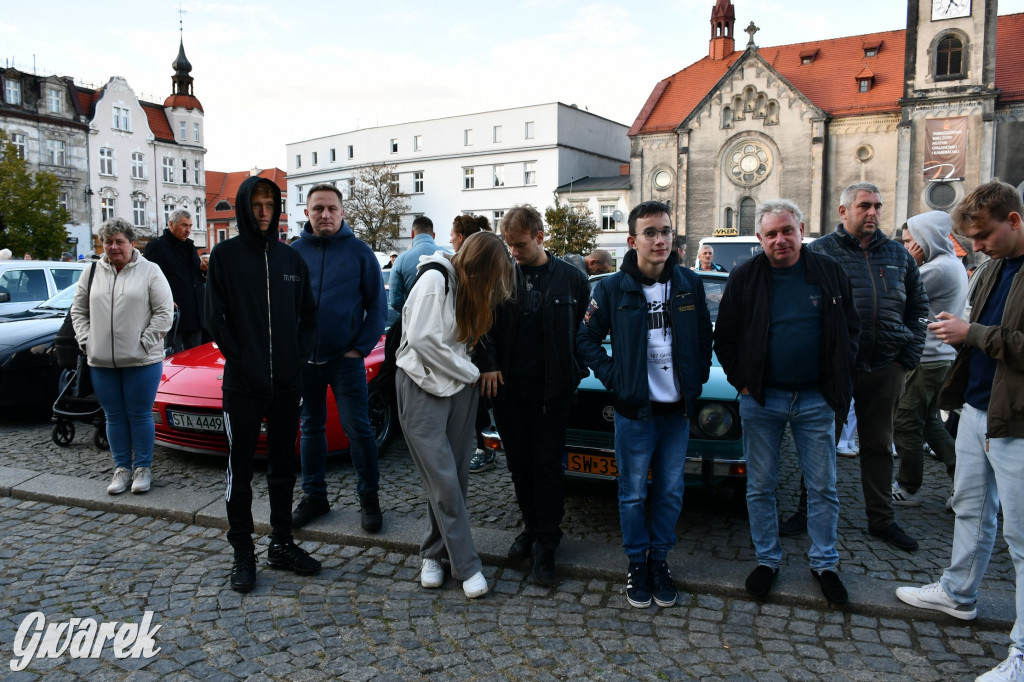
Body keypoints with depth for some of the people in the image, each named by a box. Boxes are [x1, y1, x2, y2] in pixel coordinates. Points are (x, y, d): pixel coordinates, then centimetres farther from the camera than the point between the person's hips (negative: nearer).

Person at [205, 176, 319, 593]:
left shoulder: (290, 258, 8)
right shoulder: (225, 255, -1)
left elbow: (308, 314, 11)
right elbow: (215, 317, -5)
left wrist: (300, 356, -3)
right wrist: (241, 362, -13)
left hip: (287, 383, 4)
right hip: (242, 385, -3)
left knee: (284, 468, 13)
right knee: (241, 471, 6)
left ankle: (281, 544, 27)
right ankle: (242, 553, 18)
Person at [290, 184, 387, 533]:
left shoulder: (359, 252, -2)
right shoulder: (294, 252, 5)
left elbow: (378, 305, -1)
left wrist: (361, 347, -8)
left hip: (345, 358, -3)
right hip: (305, 359, 3)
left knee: (357, 427, -3)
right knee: (311, 428, 12)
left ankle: (368, 497, 12)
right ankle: (313, 496, 25)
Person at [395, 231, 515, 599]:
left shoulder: (471, 287, 9)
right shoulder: (435, 280, -15)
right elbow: (422, 339, -20)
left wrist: (469, 371, -7)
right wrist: (469, 372, -11)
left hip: (460, 384, 7)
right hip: (424, 386, -7)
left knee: (455, 476, 6)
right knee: (443, 479, -4)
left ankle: (433, 553, 22)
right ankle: (467, 566, 5)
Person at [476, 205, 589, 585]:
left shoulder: (571, 279, -1)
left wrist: (573, 372, -1)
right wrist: (488, 365, -7)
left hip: (551, 390, -2)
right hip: (509, 388, 3)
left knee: (548, 466, 3)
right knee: (519, 464, 12)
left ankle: (545, 544, 14)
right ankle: (533, 528, 30)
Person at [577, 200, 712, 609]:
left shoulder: (690, 284, 1)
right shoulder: (613, 288, -6)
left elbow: (705, 337, 12)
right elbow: (587, 338, 0)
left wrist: (697, 379, 3)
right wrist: (613, 379, -8)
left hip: (677, 409, 3)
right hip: (634, 410, -2)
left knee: (671, 492, 12)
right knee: (634, 493, 8)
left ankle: (660, 560, 29)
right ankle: (637, 564, 25)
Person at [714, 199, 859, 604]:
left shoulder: (829, 273, 1)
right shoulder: (745, 278, -2)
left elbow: (850, 330, 8)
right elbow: (724, 337, 4)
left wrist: (838, 382, 0)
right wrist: (741, 380, -4)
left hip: (816, 400, 1)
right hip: (761, 400, 0)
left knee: (823, 487, 10)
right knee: (760, 487, 9)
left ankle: (824, 563, 26)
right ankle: (767, 560, 25)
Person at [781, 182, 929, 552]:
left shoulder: (898, 255, 11)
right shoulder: (819, 252, -2)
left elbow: (918, 307, 17)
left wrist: (908, 356, 7)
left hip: (885, 369, 4)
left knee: (878, 445, 14)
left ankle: (882, 519, 26)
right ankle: (808, 512, 21)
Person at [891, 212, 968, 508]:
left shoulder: (939, 268, -20)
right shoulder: (952, 264, 13)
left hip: (930, 359, -10)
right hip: (941, 357, 11)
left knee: (906, 423, -2)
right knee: (929, 421, 19)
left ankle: (907, 489, 8)